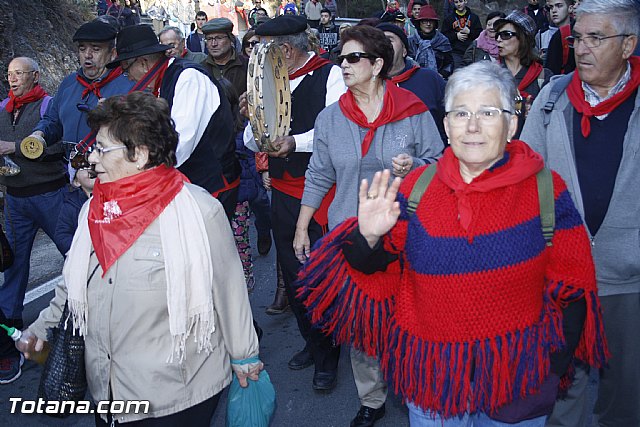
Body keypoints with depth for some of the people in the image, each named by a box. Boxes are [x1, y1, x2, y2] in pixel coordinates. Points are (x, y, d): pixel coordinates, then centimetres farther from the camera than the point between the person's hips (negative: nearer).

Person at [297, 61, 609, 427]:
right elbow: (372, 268, -2)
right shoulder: (416, 188, -5)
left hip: (517, 378, 0)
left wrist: (551, 371, -8)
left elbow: (571, 289, -4)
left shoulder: (546, 190, -9)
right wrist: (369, 238, -22)